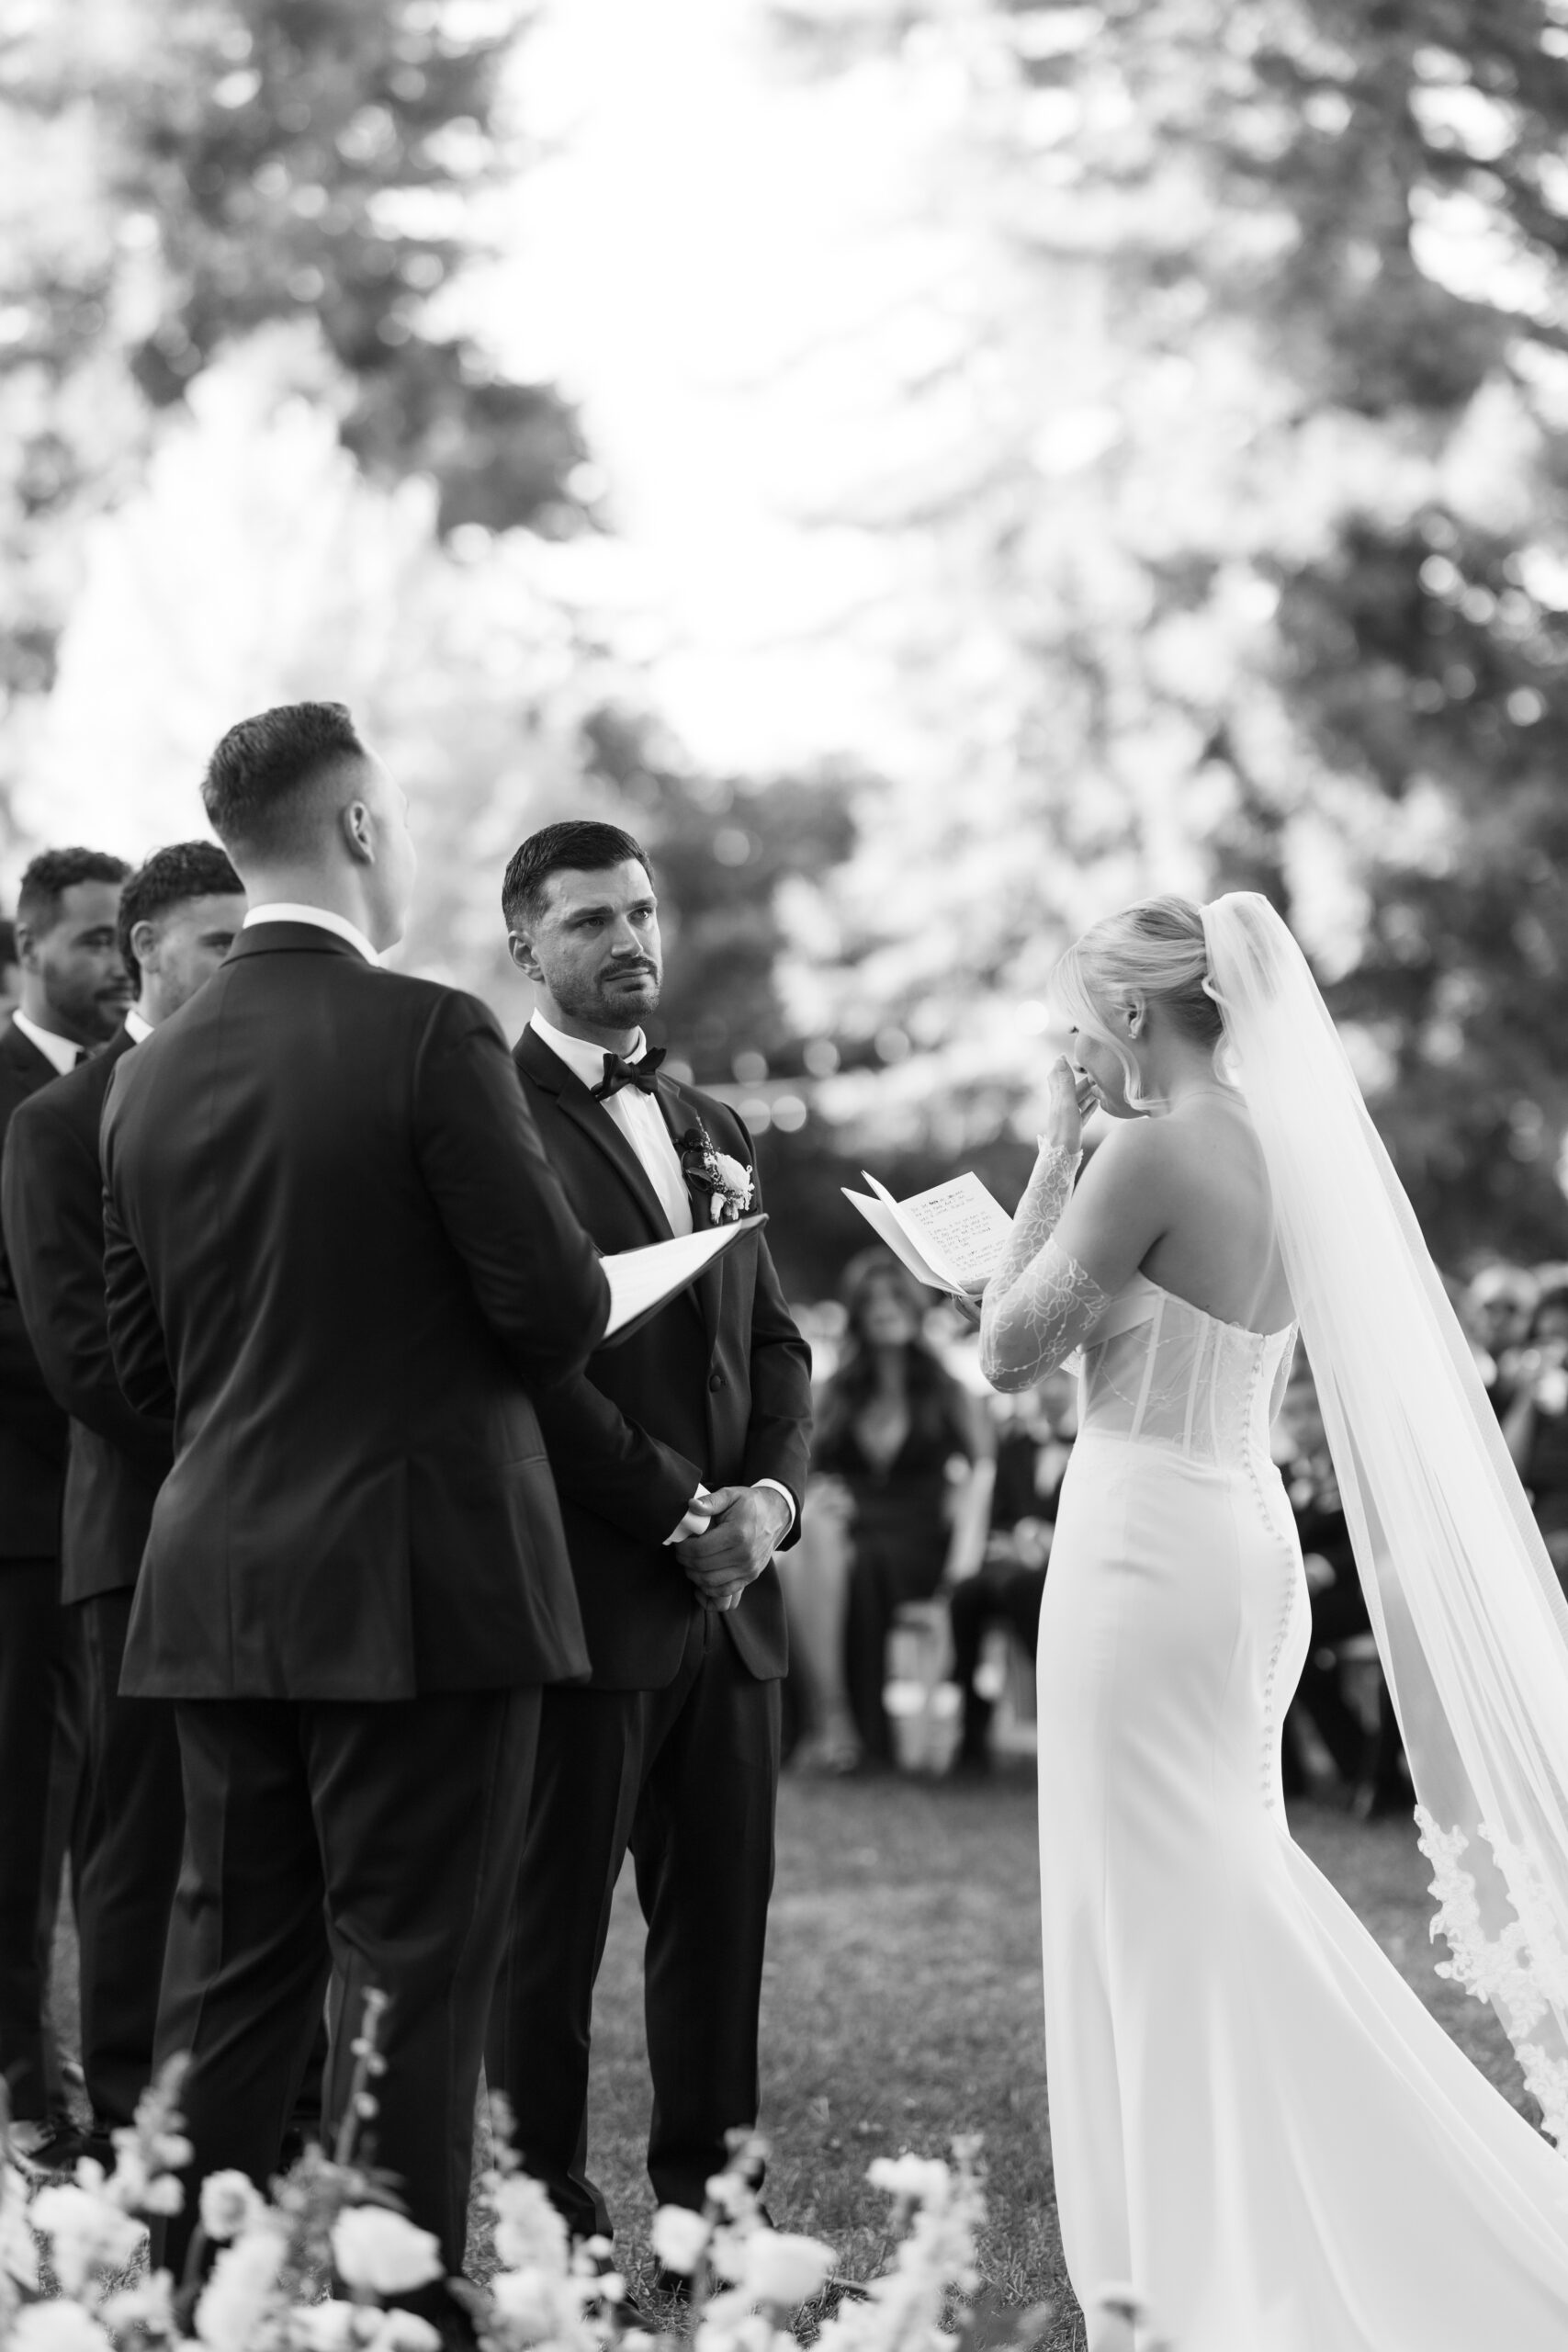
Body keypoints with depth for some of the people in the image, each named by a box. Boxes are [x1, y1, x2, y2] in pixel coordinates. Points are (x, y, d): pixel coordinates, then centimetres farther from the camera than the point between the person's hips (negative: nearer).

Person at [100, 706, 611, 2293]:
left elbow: (142, 1361, 11)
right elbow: (556, 1309, -14)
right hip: (418, 1580, -6)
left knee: (229, 1982, 12)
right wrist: (517, 1344, 8)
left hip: (214, 1591, 6)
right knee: (410, 1986, 0)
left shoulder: (149, 1075, 7)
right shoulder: (430, 1036, -12)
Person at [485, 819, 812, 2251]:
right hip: (587, 1585, -7)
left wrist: (772, 1494, -1)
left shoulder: (712, 1131, 19)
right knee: (552, 1928, 0)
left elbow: (774, 1341, 17)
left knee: (725, 1919, 7)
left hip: (730, 1594, 7)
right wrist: (678, 1515, -12)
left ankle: (704, 2209, 14)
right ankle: (552, 2220, 6)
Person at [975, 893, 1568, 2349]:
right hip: (1248, 1536, 9)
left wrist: (1052, 1150, -4)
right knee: (1225, 1897, 15)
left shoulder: (1152, 1149, -15)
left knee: (1157, 1908, -2)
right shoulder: (1281, 1152, 10)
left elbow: (1010, 1349, -9)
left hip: (1148, 1547, -9)